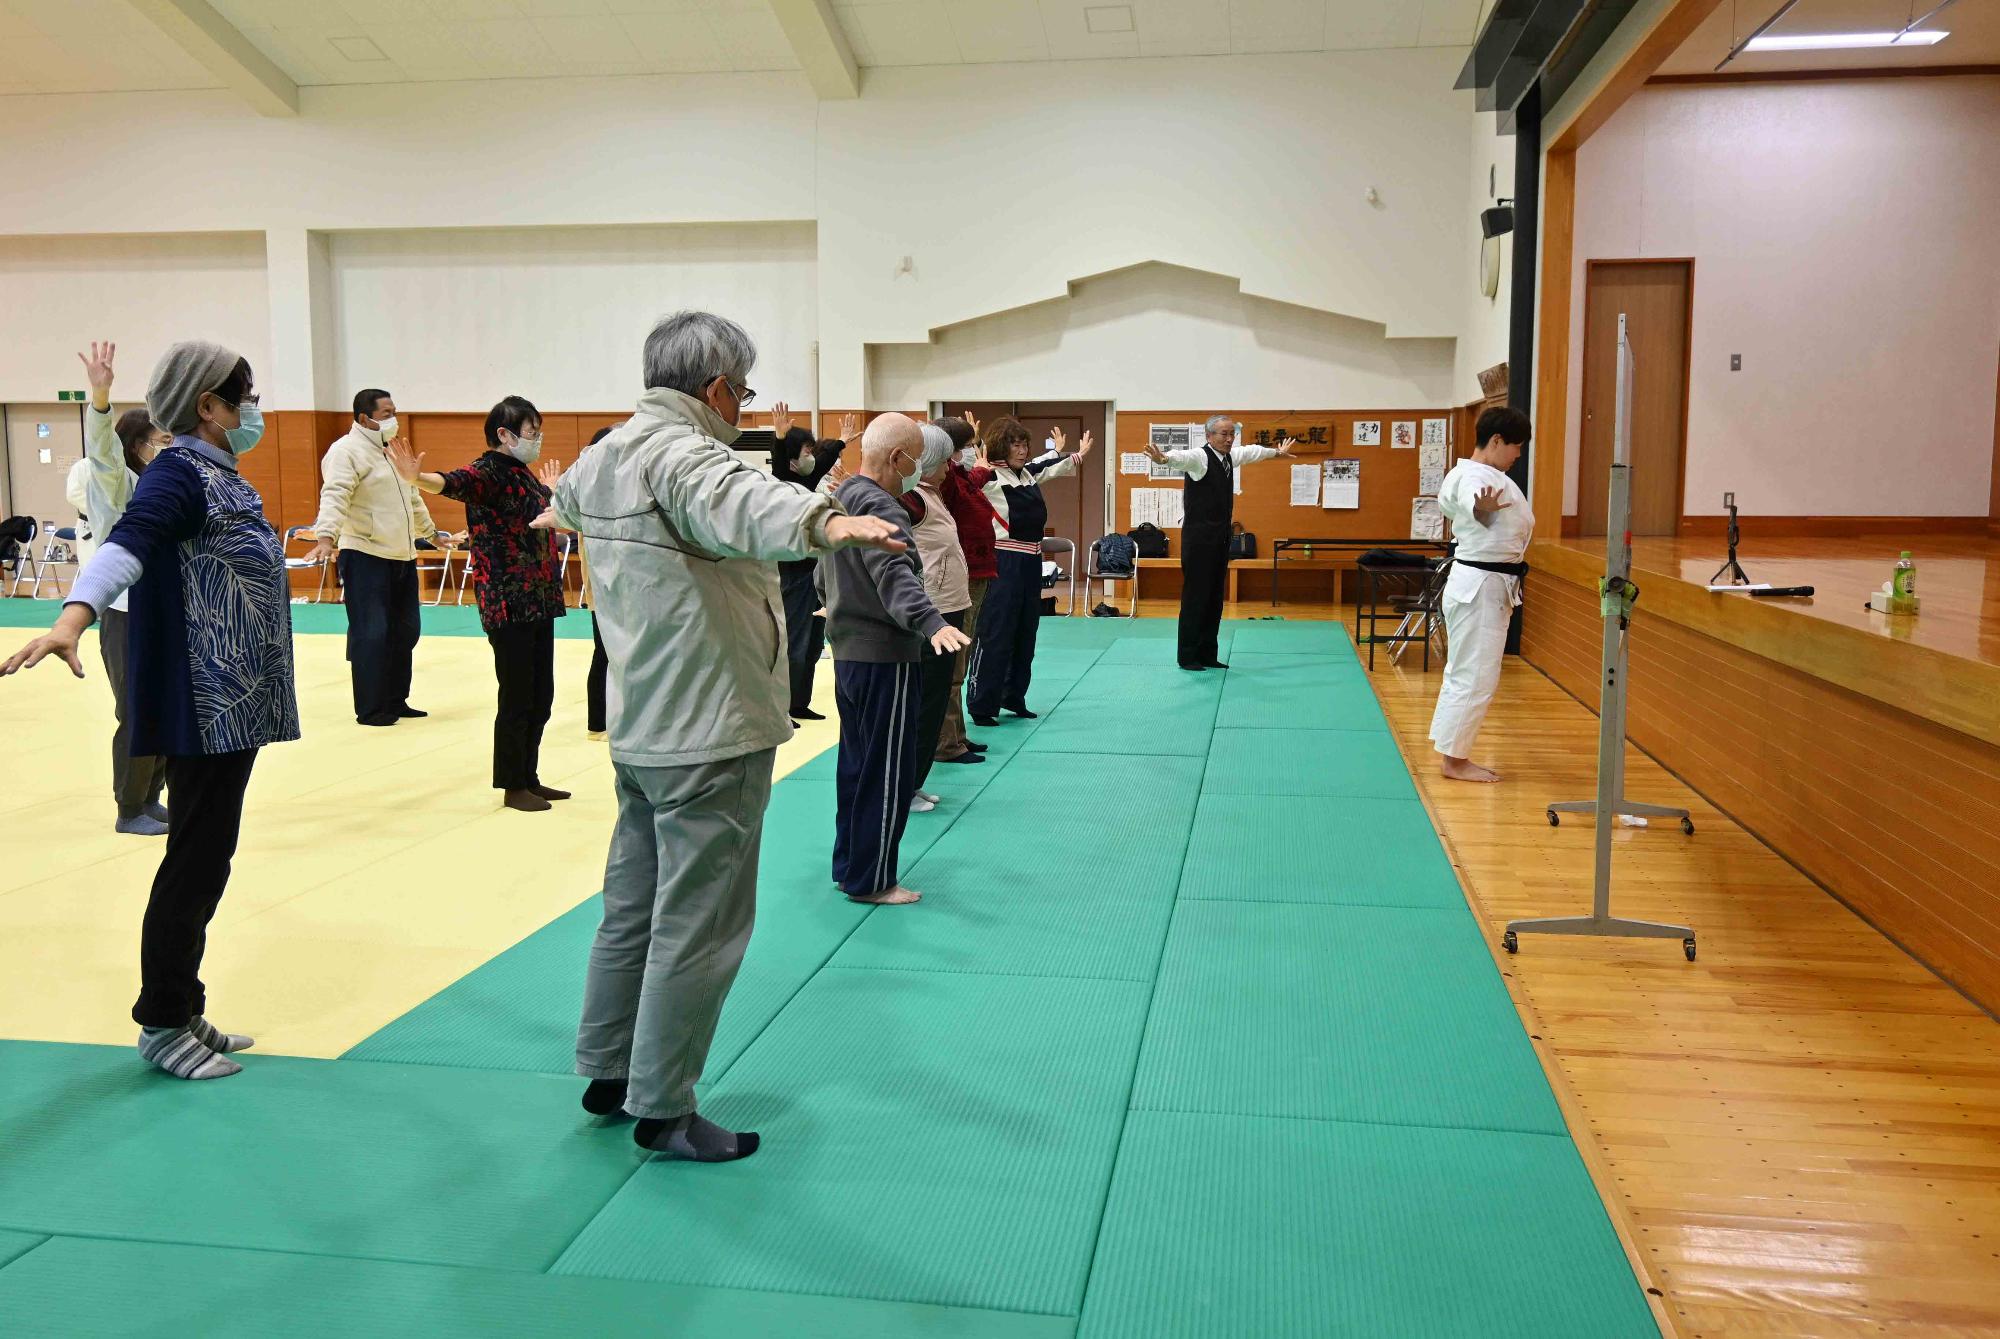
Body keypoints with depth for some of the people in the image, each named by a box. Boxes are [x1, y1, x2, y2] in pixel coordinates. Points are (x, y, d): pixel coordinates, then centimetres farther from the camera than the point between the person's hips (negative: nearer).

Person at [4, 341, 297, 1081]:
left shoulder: (219, 473, 14)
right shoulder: (180, 470, -14)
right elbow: (126, 542, -32)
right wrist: (70, 620, -48)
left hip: (235, 701, 9)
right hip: (201, 704, -9)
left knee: (209, 857, 13)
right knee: (197, 859, -4)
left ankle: (184, 1010, 23)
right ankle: (161, 1024, 8)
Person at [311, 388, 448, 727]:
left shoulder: (392, 451, 18)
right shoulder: (346, 451, -10)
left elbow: (412, 498, 31)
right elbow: (334, 496, -24)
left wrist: (431, 532, 40)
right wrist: (327, 536, -38)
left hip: (402, 557, 9)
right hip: (365, 558, -9)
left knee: (405, 631, 12)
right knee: (371, 634, -8)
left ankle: (395, 701, 23)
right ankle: (370, 710, 0)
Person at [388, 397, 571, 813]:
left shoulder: (524, 474, 14)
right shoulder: (488, 473, -11)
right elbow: (454, 482, -34)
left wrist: (549, 489, 52)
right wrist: (417, 478, -53)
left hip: (539, 602, 8)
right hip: (508, 605, -8)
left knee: (541, 697, 13)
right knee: (517, 698, 0)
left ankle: (529, 778, 25)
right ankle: (513, 787, 12)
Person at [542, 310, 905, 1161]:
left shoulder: (604, 456, 12)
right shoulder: (682, 455, -18)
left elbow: (572, 494, 37)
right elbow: (737, 502, -42)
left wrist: (561, 512, 61)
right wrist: (825, 521, -61)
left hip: (640, 731, 10)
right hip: (711, 734, -10)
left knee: (633, 904, 21)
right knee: (696, 927, 0)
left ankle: (608, 1071, 35)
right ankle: (663, 1112, 10)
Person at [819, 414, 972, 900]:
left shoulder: (841, 498, 14)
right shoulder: (879, 506, -18)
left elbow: (825, 576, 27)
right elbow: (894, 575, -36)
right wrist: (932, 623, -50)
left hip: (847, 651, 10)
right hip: (883, 657, -10)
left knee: (856, 764, 17)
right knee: (885, 773, -1)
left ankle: (848, 866, 26)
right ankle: (870, 880, 6)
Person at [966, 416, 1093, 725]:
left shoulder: (1029, 473, 12)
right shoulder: (989, 477, -10)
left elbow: (1052, 467, 31)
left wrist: (1078, 455, 43)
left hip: (1030, 561, 8)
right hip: (1003, 562, -8)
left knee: (1025, 633, 13)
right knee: (995, 635, -6)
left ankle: (1014, 697, 25)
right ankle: (980, 705, 0)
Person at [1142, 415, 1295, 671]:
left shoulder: (1231, 456, 11)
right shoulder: (1199, 456, -14)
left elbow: (1253, 451, 32)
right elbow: (1181, 457, -37)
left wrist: (1278, 452, 48)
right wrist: (1163, 458, -60)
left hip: (1220, 539, 8)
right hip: (1198, 539, -8)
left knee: (1215, 598, 12)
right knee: (1195, 597, -5)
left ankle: (1208, 655, 20)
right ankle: (1187, 656, 4)